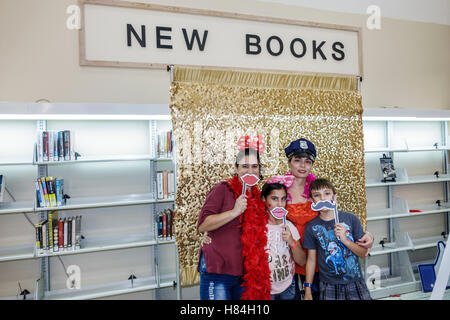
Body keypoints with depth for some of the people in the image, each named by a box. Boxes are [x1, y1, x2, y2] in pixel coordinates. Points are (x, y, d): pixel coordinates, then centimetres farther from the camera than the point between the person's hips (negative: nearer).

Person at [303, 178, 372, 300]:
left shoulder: (351, 218, -4)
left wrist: (345, 240, -18)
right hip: (328, 286, 0)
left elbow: (363, 253, 0)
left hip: (355, 282, 1)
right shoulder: (312, 227, -4)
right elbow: (311, 259, 2)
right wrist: (307, 291, 1)